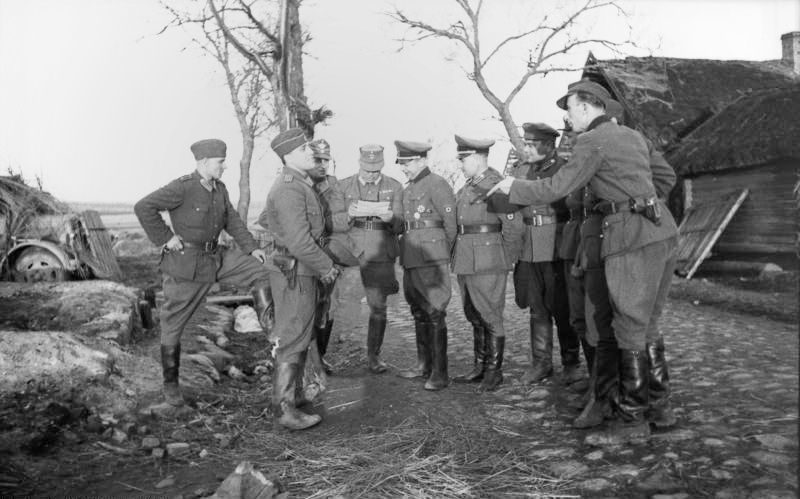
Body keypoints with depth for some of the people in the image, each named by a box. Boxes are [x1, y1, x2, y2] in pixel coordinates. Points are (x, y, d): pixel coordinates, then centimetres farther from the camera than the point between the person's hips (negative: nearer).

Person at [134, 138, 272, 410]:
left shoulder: (220, 189, 4)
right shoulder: (182, 188, -19)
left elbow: (232, 220, 10)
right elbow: (143, 207, -23)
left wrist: (252, 248, -1)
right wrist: (165, 238, -21)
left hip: (216, 257, 7)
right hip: (186, 263, -7)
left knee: (261, 271, -6)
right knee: (173, 323, 5)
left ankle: (271, 330, -6)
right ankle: (171, 384, 20)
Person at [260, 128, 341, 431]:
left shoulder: (300, 184, 13)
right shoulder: (290, 189, -20)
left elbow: (265, 217, 27)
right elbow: (299, 241, -27)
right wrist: (326, 267, -15)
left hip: (302, 270, 10)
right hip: (295, 271, -10)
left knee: (301, 335, 19)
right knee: (293, 339, -6)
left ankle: (293, 393, 32)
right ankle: (285, 410, 0)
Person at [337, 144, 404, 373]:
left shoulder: (394, 187, 8)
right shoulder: (343, 186, 8)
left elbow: (400, 227, 5)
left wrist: (390, 219, -17)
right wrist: (348, 215, -16)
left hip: (380, 254, 1)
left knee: (378, 307, 2)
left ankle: (373, 356, 15)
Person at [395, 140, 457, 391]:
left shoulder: (436, 184, -8)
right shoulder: (408, 189, 18)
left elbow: (451, 222, -10)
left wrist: (444, 253, -2)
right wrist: (405, 253, 13)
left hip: (431, 258, -9)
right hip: (411, 258, 9)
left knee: (434, 314, -7)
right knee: (418, 312, 14)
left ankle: (439, 373, -2)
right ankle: (424, 364, 25)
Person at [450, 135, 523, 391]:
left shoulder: (496, 185, -9)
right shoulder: (465, 189, 16)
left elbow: (514, 225, -12)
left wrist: (508, 260, -7)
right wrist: (457, 258, 11)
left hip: (487, 262, -8)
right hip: (465, 262, 8)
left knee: (490, 317, -1)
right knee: (474, 317, 14)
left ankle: (494, 371, 9)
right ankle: (479, 368, 24)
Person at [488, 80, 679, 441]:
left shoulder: (592, 141, -6)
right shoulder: (632, 136, 20)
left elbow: (555, 189, -7)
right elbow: (667, 177, 27)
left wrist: (513, 187, 7)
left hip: (632, 239, -9)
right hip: (663, 232, 9)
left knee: (630, 329, -2)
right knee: (647, 326, 16)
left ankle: (632, 418, 5)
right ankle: (657, 405, 23)